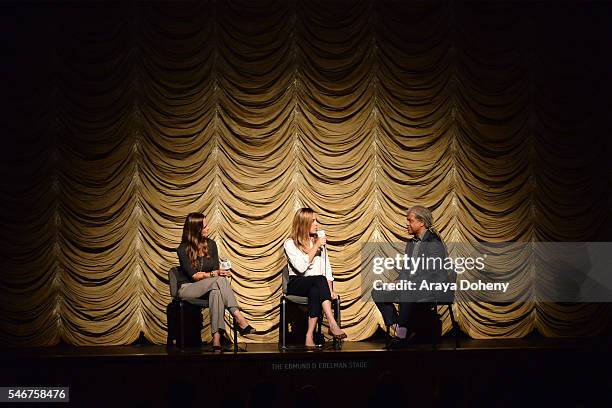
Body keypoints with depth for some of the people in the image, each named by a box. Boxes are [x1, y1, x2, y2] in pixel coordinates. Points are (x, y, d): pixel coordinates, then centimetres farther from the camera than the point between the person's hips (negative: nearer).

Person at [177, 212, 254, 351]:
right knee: (220, 280, -33)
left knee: (216, 292, -37)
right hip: (187, 288, -4)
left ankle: (216, 338, -48)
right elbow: (194, 276, -12)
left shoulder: (211, 244, 7)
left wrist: (219, 272, -18)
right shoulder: (183, 249, -8)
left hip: (209, 287, 4)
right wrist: (213, 274, -25)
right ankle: (240, 319, -41)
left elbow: (216, 269, 6)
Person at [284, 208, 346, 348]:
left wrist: (330, 290, -4)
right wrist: (315, 247, -11)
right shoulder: (290, 244, 1)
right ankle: (333, 324, -46)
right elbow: (301, 267, -14)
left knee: (315, 292, -36)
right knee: (320, 280, -36)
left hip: (316, 285, 3)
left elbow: (327, 268, 11)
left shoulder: (319, 242, 17)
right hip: (297, 285, -3)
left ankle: (310, 336, -41)